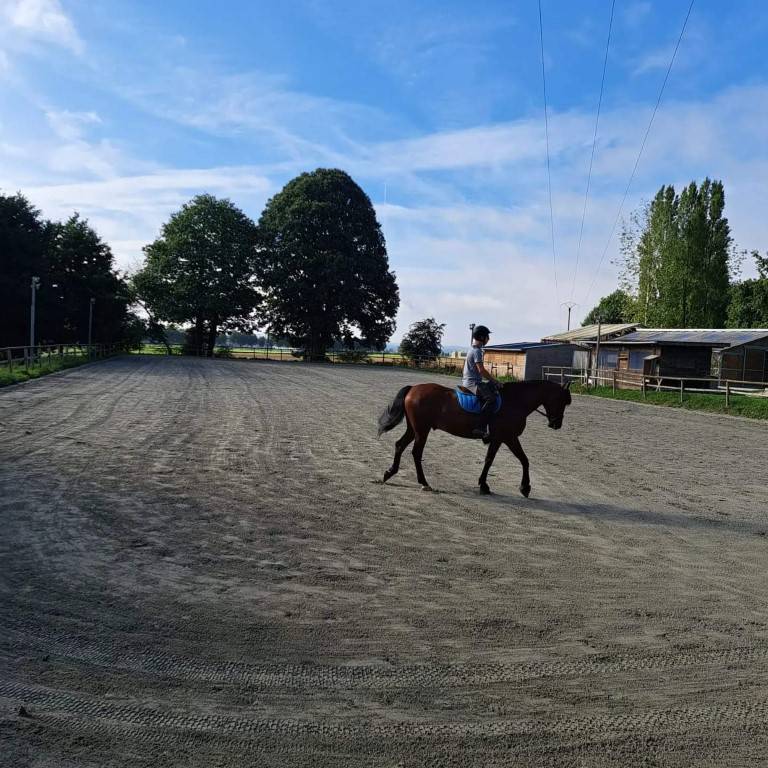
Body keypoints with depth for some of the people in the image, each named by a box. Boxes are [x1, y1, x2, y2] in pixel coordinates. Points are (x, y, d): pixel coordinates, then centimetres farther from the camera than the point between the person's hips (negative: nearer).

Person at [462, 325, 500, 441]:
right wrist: (494, 380, -9)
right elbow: (481, 370, -19)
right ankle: (480, 428, -33)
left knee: (493, 389, 21)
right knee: (491, 398, -27)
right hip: (472, 383, -11)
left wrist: (493, 379, 17)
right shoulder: (477, 351, -13)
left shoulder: (475, 349, 19)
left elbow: (482, 369, 24)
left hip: (470, 381, 11)